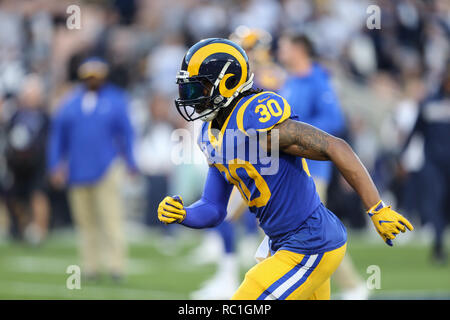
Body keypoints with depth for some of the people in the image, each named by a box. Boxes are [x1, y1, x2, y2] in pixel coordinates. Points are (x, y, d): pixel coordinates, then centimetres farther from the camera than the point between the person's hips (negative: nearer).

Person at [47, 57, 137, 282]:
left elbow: (127, 134, 6)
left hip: (106, 169, -3)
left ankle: (116, 264, -11)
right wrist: (55, 166, 6)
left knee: (111, 217, -10)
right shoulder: (70, 103, 9)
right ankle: (91, 267, 11)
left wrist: (131, 165, 2)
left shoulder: (116, 101, 4)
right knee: (85, 221, 5)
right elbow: (57, 136, 12)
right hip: (77, 170, 3)